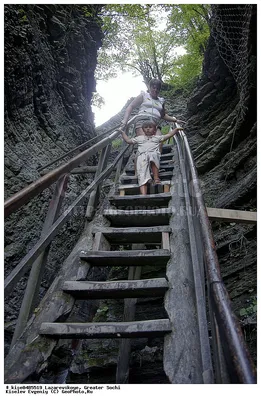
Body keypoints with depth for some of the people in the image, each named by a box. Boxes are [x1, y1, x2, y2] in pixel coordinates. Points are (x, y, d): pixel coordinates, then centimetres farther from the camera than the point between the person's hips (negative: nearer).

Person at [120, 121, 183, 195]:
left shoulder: (157, 137, 32)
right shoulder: (139, 138, 35)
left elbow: (168, 135, 29)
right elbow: (128, 140, 37)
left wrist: (176, 129, 22)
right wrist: (123, 133, 36)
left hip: (153, 153, 0)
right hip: (142, 155, 0)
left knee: (153, 156, -43)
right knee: (142, 175, -27)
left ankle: (156, 178, -38)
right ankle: (143, 195, -46)